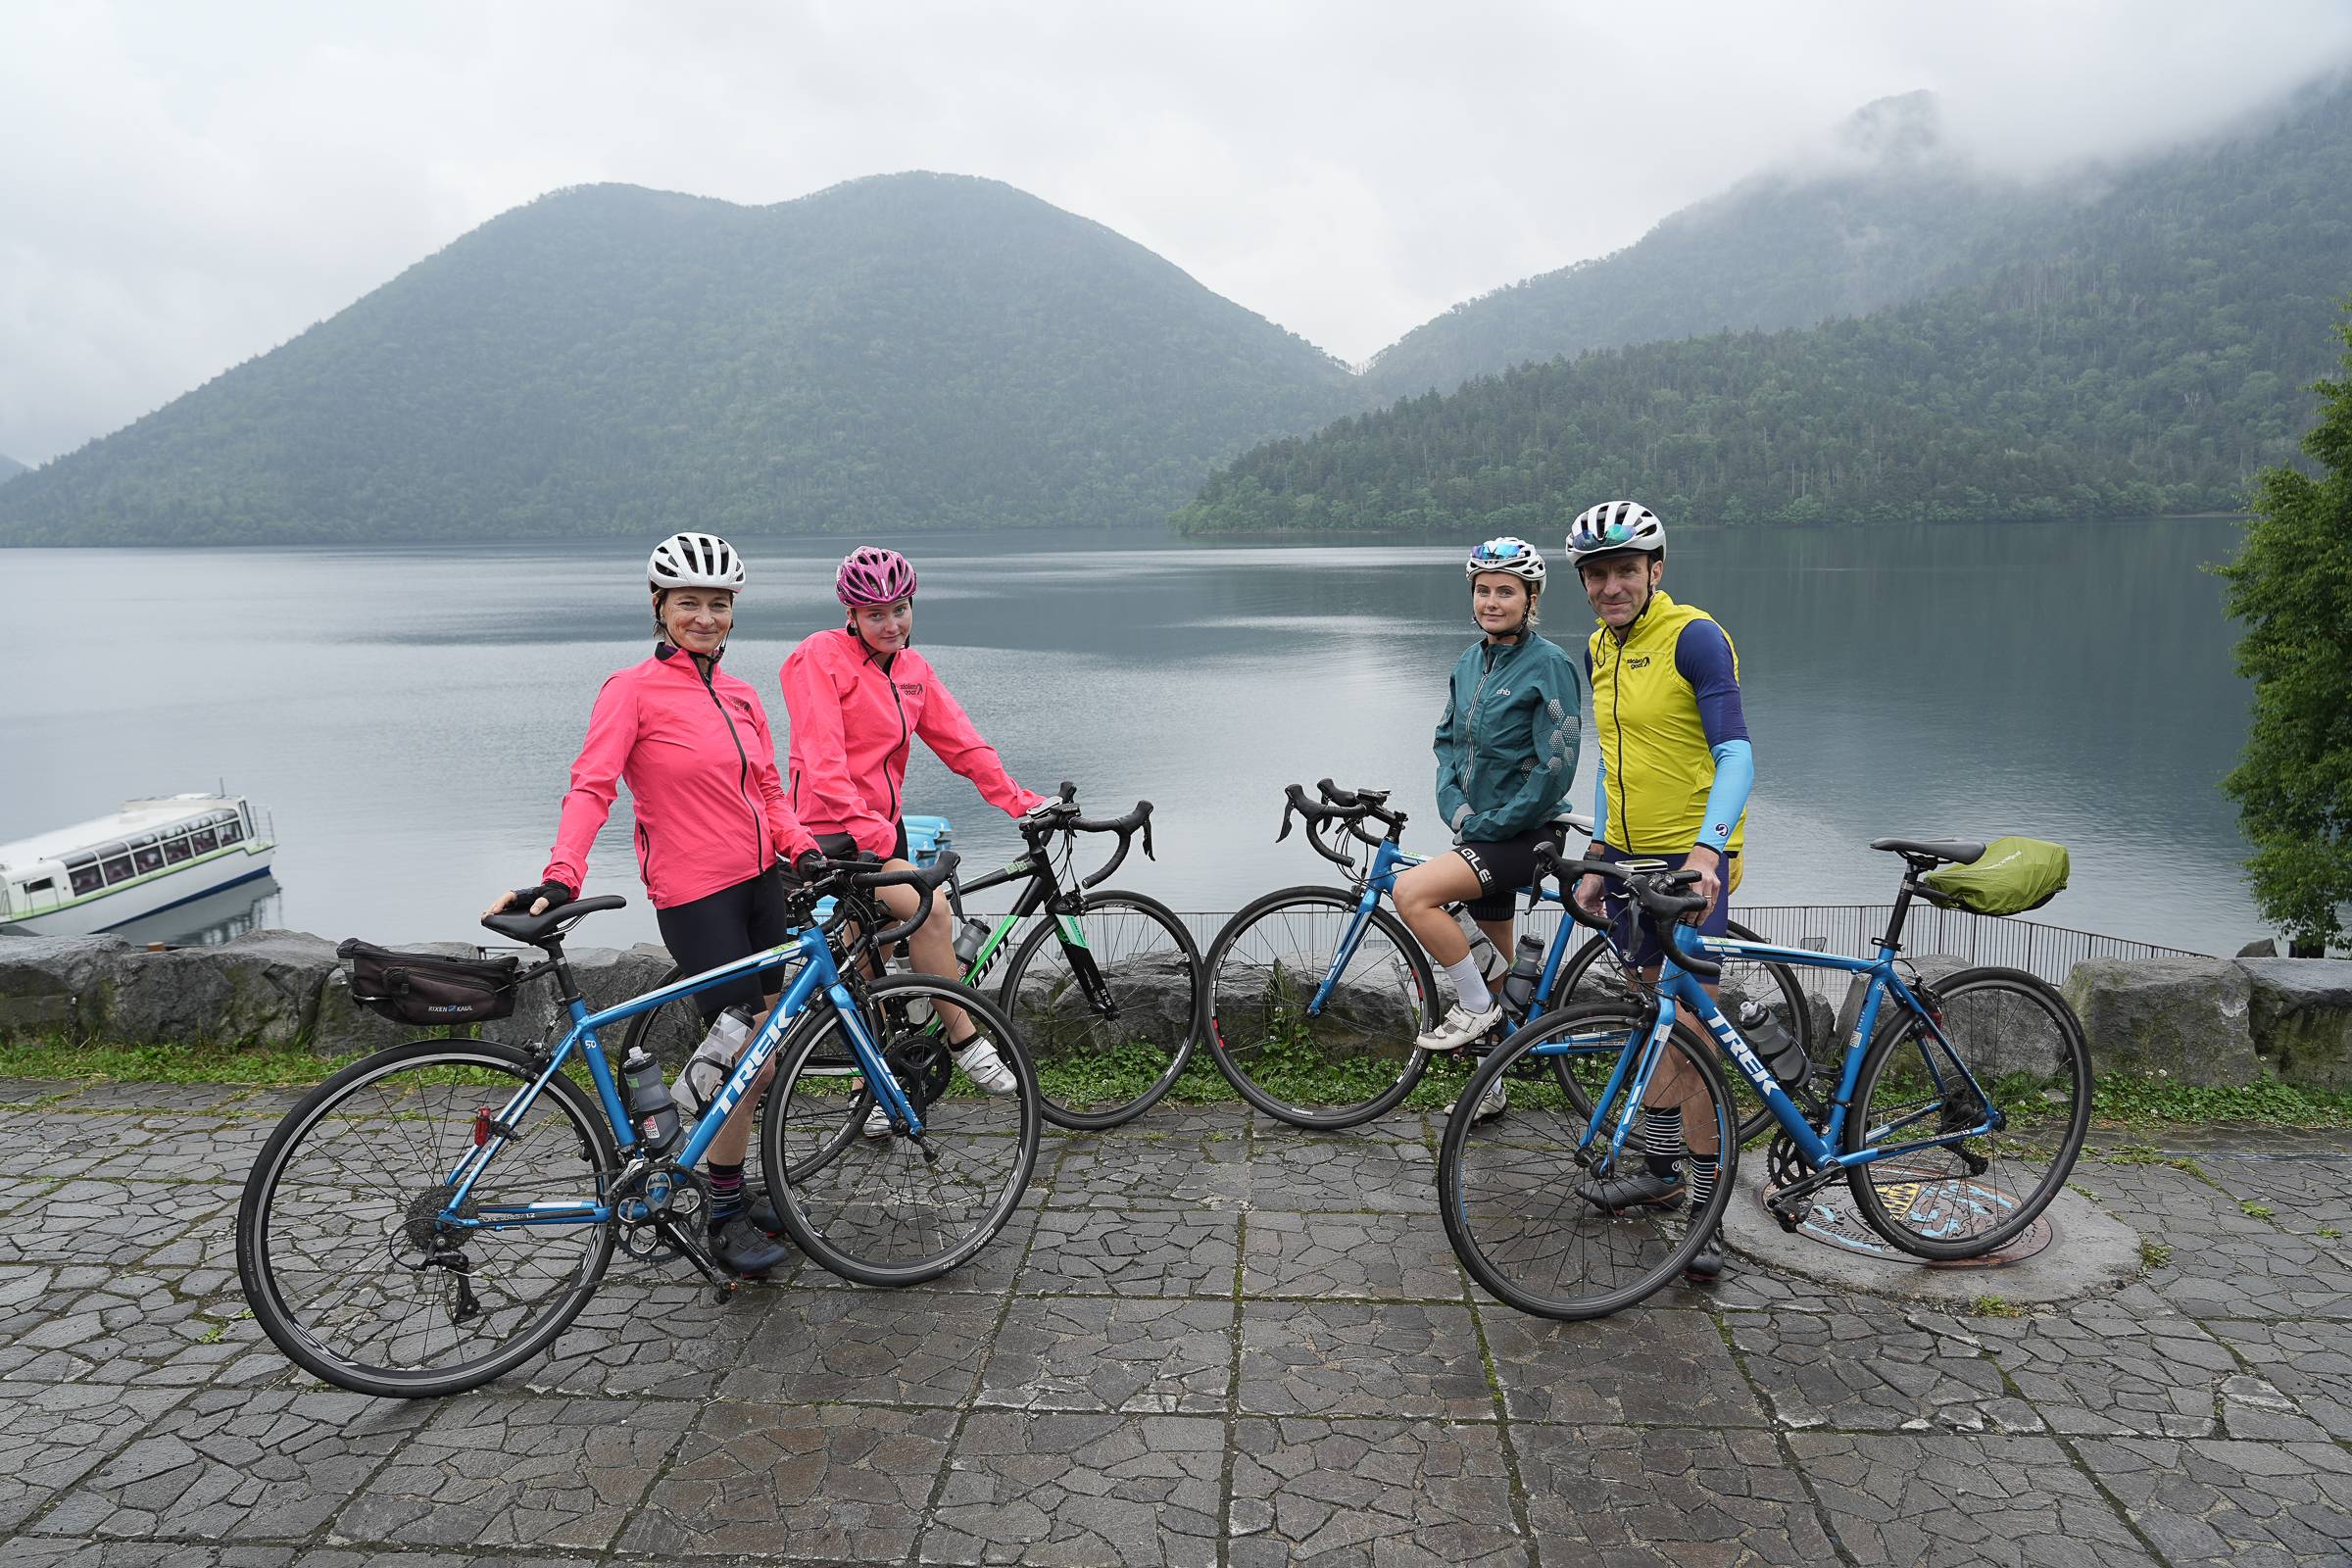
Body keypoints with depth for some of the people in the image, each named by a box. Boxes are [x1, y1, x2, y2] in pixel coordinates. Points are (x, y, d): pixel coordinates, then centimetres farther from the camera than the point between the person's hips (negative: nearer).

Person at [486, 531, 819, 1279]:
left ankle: (747, 1183, 27)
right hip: (695, 895, -6)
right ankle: (726, 1217, 10)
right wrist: (560, 877, -29)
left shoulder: (742, 698, 11)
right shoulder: (633, 689, -8)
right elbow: (591, 786, -16)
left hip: (760, 882, 6)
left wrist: (804, 849, -3)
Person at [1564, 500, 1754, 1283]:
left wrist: (1707, 849, -33)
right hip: (1630, 855, 7)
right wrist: (1597, 859, 16)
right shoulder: (1600, 651, 11)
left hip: (1691, 858, -7)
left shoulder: (1694, 637, -13)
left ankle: (1706, 1202, 2)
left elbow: (1736, 755, -20)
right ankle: (1659, 1168, 27)